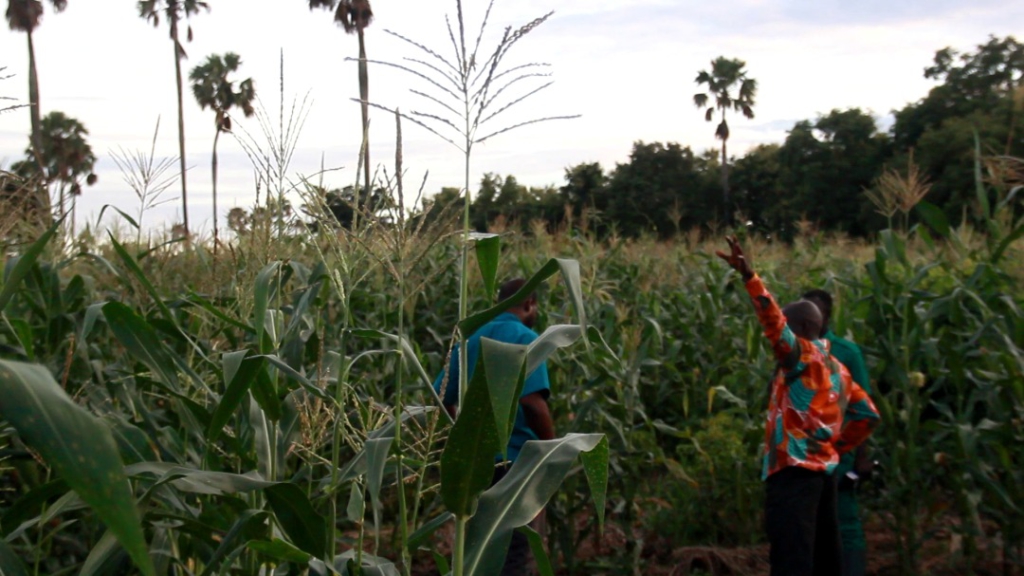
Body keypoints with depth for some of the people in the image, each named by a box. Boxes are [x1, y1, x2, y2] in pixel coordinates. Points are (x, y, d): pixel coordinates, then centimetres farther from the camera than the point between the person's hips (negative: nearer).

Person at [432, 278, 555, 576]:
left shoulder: (470, 340, 9)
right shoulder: (526, 339, -12)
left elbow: (440, 398, 12)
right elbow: (532, 402, -24)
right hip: (517, 459, -7)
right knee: (514, 552, 1)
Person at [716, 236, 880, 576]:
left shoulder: (802, 354, -7)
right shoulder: (837, 369, 18)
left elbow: (774, 322, -24)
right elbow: (868, 415, 21)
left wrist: (748, 275, -32)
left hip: (794, 470, -10)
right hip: (823, 469, 10)